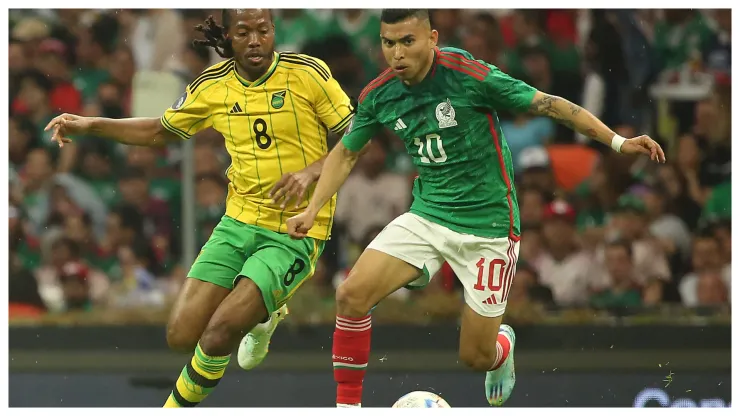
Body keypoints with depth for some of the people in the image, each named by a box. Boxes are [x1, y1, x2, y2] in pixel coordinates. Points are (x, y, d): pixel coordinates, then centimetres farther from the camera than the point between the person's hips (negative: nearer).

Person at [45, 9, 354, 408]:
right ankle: (261, 315, 29)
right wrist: (89, 125, 7)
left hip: (295, 232, -5)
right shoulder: (213, 86, 2)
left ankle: (182, 402, 12)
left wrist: (311, 172, -23)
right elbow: (161, 131, 17)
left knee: (218, 334, -18)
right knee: (181, 335, -1)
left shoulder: (306, 73, -12)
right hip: (239, 221, 5)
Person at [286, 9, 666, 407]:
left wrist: (618, 142, -17)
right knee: (352, 294, -18)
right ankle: (347, 407, -4)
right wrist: (313, 210, 3)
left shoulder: (470, 75, -20)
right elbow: (346, 152, 14)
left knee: (477, 356, 0)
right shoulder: (378, 95, -4)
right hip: (426, 216, 4)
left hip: (487, 225, -4)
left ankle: (503, 345, 40)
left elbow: (549, 105, -13)